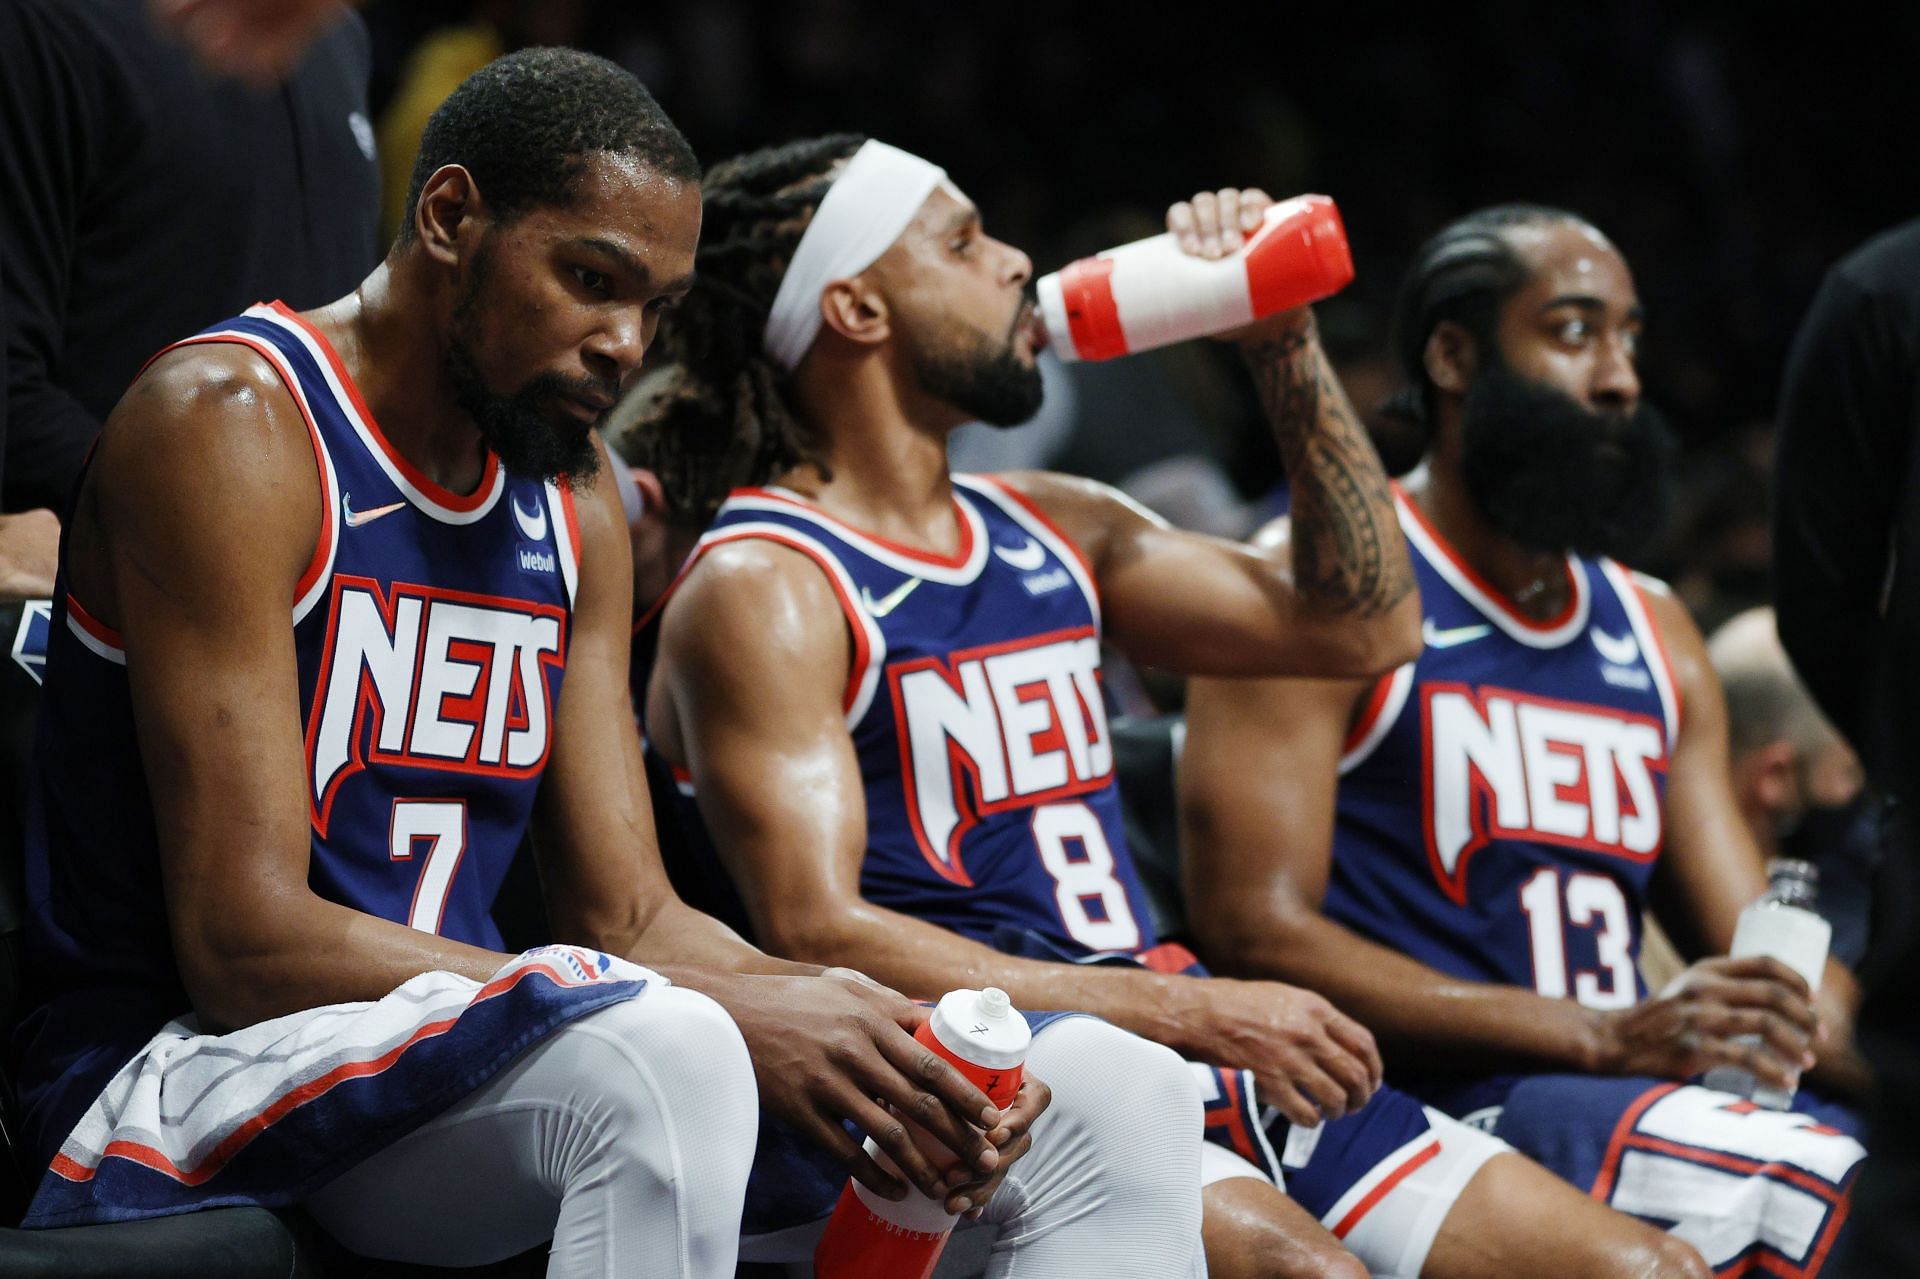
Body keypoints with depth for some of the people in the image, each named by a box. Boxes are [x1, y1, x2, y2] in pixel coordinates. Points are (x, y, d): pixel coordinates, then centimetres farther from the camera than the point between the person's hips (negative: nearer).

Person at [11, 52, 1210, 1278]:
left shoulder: (575, 506, 15)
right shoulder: (233, 425, -10)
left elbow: (630, 918, 12)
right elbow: (244, 947, -19)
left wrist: (866, 1033, -10)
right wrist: (721, 1014, -24)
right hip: (187, 1067, -8)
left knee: (1116, 1095, 0)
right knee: (662, 1054, -40)